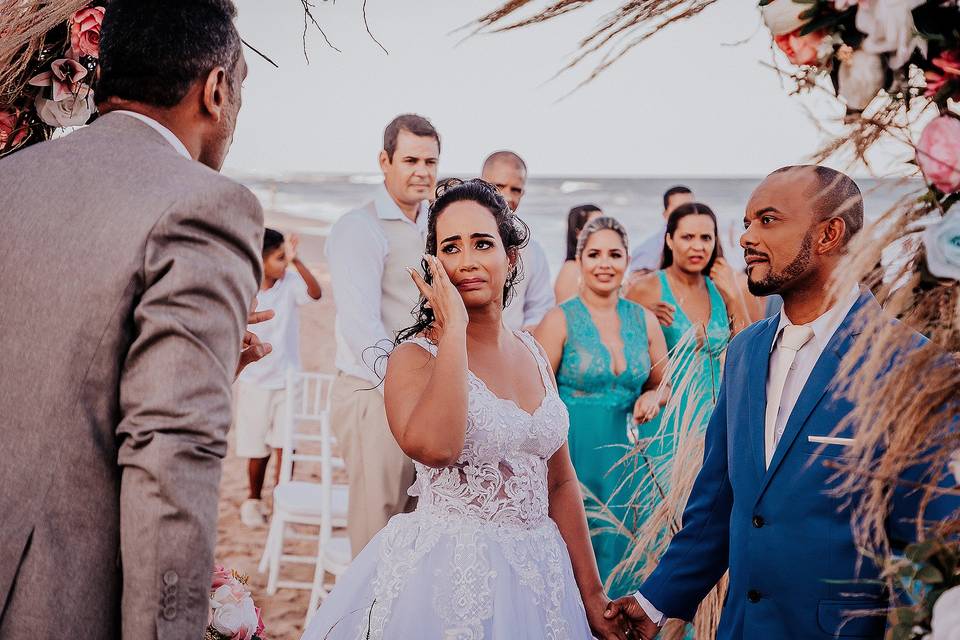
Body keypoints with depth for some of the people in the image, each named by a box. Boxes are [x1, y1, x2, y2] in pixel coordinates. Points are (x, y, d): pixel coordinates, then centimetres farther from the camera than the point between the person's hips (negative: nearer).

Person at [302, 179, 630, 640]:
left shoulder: (532, 354, 6)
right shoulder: (416, 355, -11)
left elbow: (560, 482, 10)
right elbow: (434, 447, -32)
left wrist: (592, 594, 10)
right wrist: (454, 329, -23)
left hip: (537, 577, 5)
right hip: (446, 579, -5)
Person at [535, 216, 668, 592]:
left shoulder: (645, 320, 5)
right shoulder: (560, 320, -6)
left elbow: (662, 384, 17)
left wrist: (652, 397, -6)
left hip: (626, 454, 4)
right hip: (573, 452, -3)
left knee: (620, 547, 9)